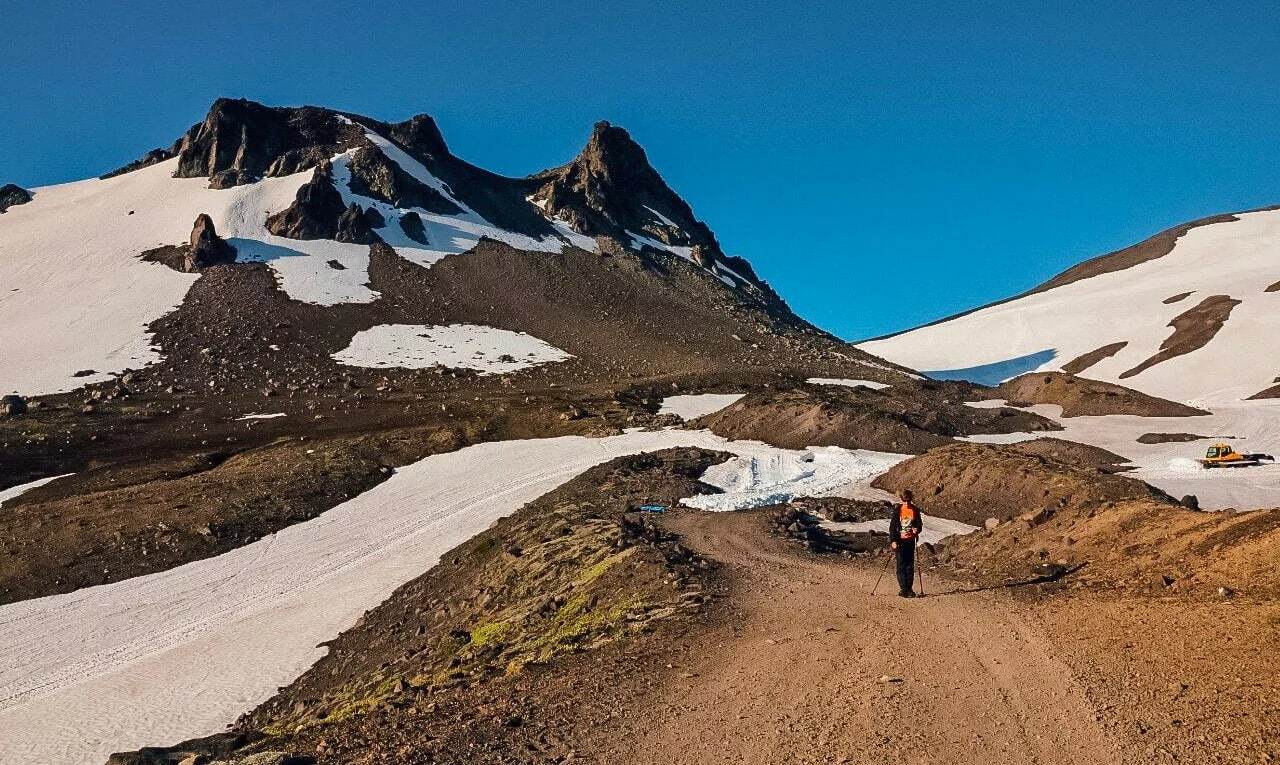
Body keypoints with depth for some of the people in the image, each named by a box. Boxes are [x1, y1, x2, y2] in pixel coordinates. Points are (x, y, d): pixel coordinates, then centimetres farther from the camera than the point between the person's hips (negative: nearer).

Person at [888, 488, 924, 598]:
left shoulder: (915, 510, 2)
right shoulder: (898, 510, -4)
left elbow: (919, 523, 10)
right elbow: (892, 526, -3)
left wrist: (917, 529, -14)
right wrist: (893, 541, -11)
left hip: (911, 540, 2)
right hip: (900, 541, -2)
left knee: (910, 565, 4)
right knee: (901, 565, -3)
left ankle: (909, 589, 10)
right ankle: (903, 589, 1)